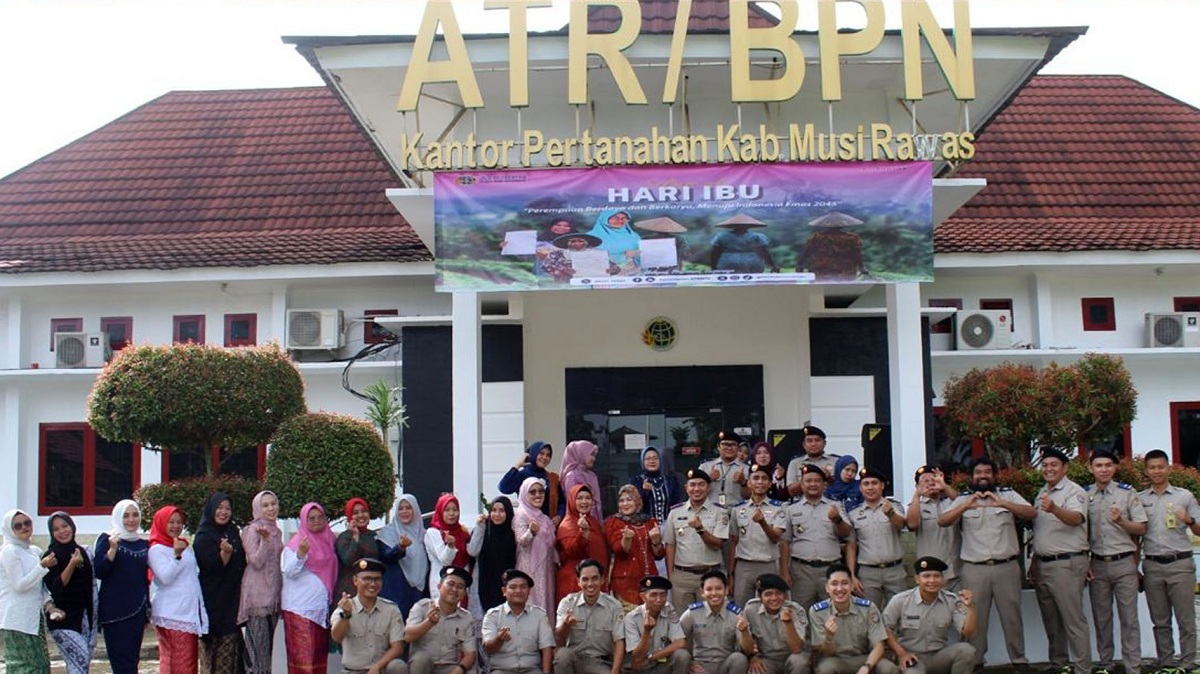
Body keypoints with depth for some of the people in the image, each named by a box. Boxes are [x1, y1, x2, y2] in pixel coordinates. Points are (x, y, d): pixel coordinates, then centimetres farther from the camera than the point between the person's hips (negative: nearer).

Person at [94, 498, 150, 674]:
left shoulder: (143, 544, 13)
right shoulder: (107, 540, -2)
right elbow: (99, 572, -12)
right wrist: (113, 549, -24)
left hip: (137, 611, 5)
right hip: (115, 611, -5)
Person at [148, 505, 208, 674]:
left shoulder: (186, 547, 18)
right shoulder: (157, 550, -6)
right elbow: (165, 577, -18)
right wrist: (177, 555, -26)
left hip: (190, 612, 8)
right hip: (171, 615, -8)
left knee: (191, 659, 9)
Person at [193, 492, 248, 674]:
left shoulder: (233, 531, 13)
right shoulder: (204, 535, -7)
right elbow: (213, 565, -19)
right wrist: (226, 551, -34)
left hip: (233, 596, 7)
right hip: (214, 599, -7)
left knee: (232, 643, 7)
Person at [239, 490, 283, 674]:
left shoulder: (276, 531, 14)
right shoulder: (253, 530, -7)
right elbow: (256, 562, -16)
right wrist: (265, 539, -27)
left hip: (273, 592, 7)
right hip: (257, 594, -7)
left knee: (268, 642, 10)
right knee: (258, 640, -8)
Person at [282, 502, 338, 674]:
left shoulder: (329, 540, 12)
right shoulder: (296, 542, -5)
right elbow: (288, 571, -14)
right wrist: (300, 553, -26)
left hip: (322, 606, 6)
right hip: (300, 607, -6)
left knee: (320, 652, 9)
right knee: (303, 653, -7)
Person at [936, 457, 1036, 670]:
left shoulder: (1008, 495, 7)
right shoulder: (963, 500, 8)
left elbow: (1032, 513, -8)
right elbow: (942, 521, -7)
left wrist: (1003, 504, -26)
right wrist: (966, 506, -26)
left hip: (1007, 566, 0)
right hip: (974, 569, 0)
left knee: (1012, 614, 4)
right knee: (975, 617, 4)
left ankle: (1019, 659, 14)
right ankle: (975, 660, 13)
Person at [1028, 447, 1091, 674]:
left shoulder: (1074, 491, -9)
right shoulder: (1042, 494, 16)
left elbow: (1076, 518, -29)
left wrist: (1054, 509, -48)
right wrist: (1034, 562, 19)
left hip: (1066, 564, -8)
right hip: (1042, 565, 8)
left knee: (1073, 621, -6)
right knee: (1051, 620, 14)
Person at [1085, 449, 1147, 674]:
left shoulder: (1128, 493, 1)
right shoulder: (1084, 495, 6)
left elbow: (1141, 528, 1)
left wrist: (1121, 521, -18)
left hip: (1123, 563, -2)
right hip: (1097, 565, 2)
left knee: (1129, 618, 0)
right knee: (1101, 618, 8)